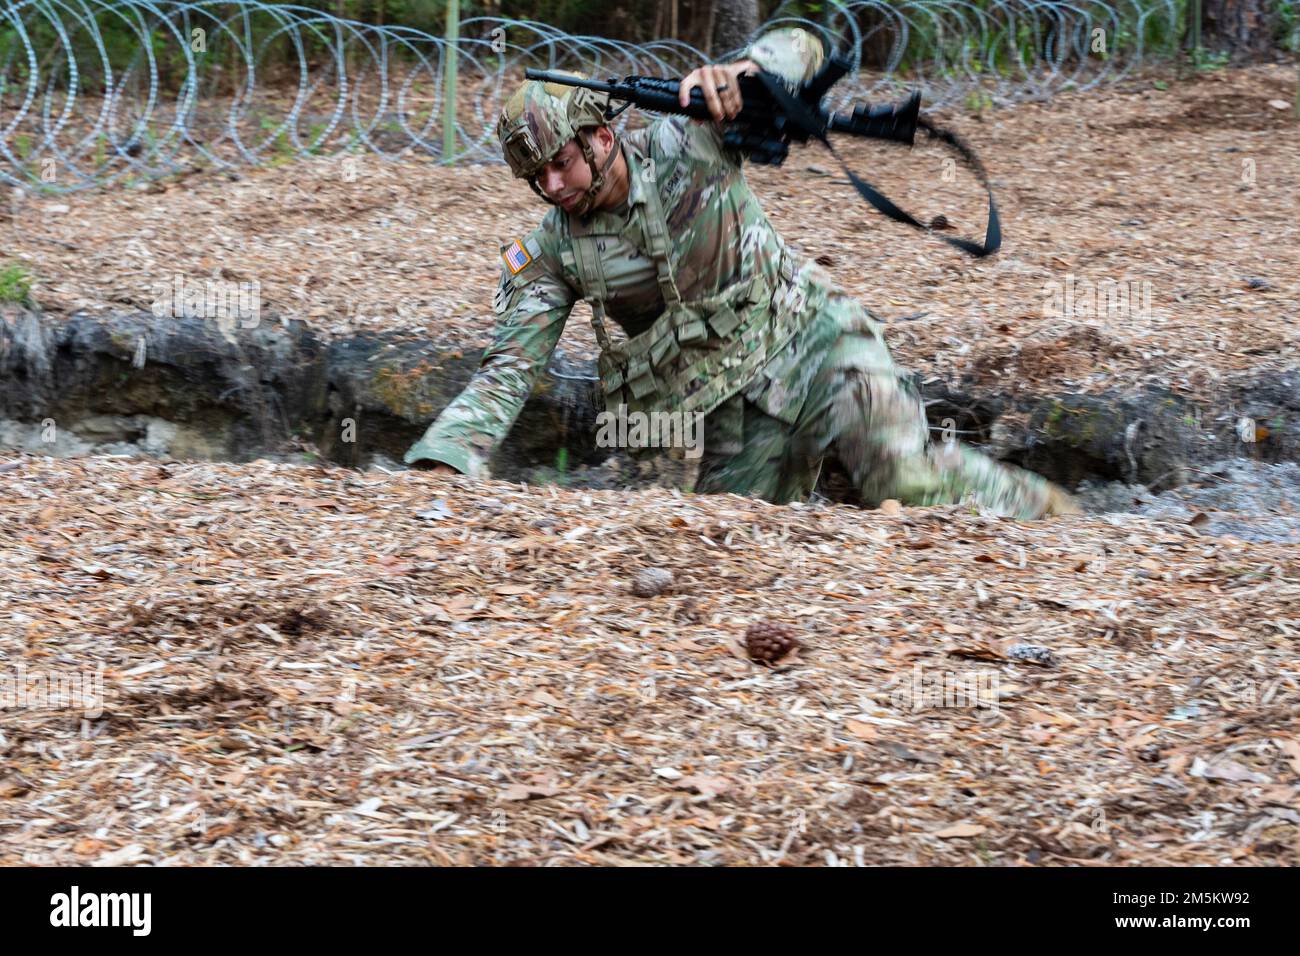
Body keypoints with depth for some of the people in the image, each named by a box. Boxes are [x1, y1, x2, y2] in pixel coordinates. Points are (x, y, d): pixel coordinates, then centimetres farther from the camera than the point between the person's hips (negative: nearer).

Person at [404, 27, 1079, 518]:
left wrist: (737, 73, -34)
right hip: (739, 410, 5)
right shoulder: (551, 252, -4)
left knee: (903, 479, -31)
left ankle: (1038, 511, -8)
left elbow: (798, 48, -11)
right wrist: (441, 458, -23)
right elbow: (506, 372, -7)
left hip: (809, 335, -4)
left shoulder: (685, 143, -11)